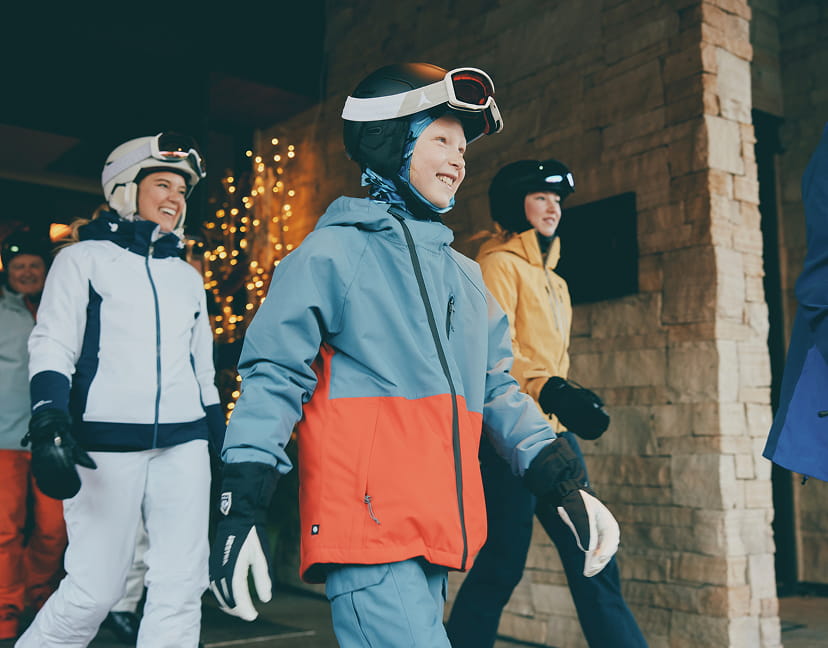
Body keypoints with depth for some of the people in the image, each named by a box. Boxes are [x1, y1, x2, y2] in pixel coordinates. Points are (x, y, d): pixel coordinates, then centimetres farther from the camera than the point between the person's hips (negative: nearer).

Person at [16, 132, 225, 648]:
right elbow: (52, 348, -3)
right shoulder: (85, 258, 6)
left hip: (184, 446, 5)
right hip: (107, 445, -4)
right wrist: (49, 425, -19)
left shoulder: (187, 276, 19)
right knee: (94, 591, -3)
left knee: (182, 586, -1)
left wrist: (223, 445, 19)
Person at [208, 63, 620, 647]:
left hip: (438, 532, 7)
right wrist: (242, 509, -13)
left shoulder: (464, 275, 20)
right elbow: (274, 375, -5)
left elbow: (497, 390, 20)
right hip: (366, 526, -7)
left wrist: (565, 482, 9)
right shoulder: (335, 251, 0)